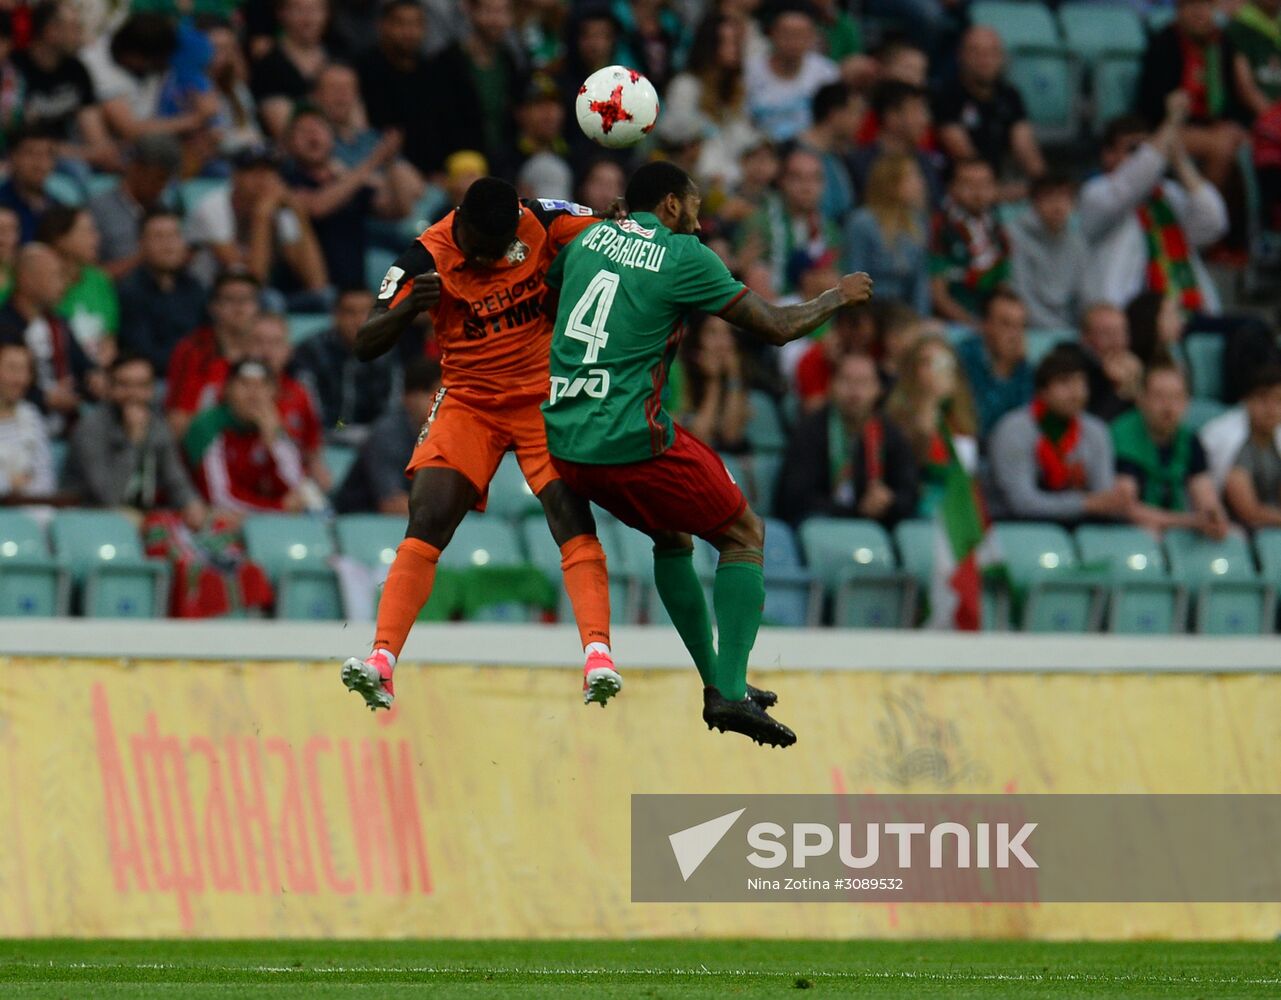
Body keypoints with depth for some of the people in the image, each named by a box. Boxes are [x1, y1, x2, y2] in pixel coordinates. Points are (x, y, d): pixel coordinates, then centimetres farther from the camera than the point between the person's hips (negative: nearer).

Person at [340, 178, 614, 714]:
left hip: (544, 397, 0)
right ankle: (381, 660, -20)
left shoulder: (540, 223, -11)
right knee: (426, 519, -14)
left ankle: (598, 653, -25)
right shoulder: (427, 258, -15)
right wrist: (407, 308, -35)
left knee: (570, 510, -18)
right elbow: (365, 344, -15)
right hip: (467, 403, 0)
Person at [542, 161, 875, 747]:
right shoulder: (683, 257, -4)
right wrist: (838, 297, 18)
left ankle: (716, 682, 27)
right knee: (744, 535, 8)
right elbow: (777, 328, 1)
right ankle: (731, 691, -6)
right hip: (630, 439, -7)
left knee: (671, 535, 28)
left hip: (563, 439, 7)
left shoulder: (589, 238, 12)